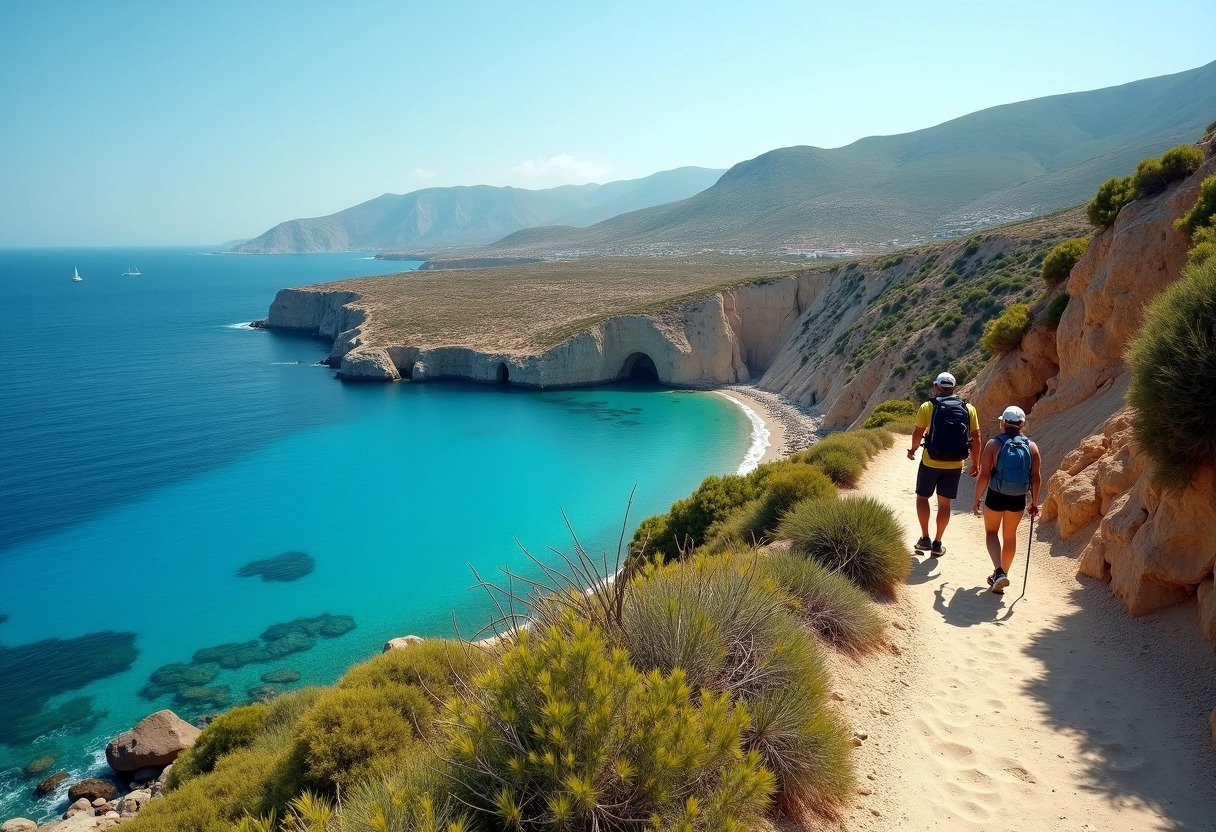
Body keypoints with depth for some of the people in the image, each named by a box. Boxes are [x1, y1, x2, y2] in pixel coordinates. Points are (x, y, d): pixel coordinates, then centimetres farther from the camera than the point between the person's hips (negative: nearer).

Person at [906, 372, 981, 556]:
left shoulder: (927, 407, -8)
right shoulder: (968, 409, 0)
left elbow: (918, 433, -5)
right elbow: (976, 438, 1)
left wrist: (913, 450, 15)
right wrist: (976, 463, 12)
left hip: (930, 463, -2)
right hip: (955, 465, 2)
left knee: (922, 497, 17)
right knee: (944, 502, 13)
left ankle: (925, 539, 16)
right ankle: (937, 544, 18)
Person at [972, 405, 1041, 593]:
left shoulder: (993, 444, -12)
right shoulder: (1031, 447, -3)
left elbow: (984, 475, -13)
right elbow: (1036, 477, -1)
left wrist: (977, 499, -2)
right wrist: (1034, 502, 10)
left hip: (996, 497, -3)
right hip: (1018, 499, 3)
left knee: (991, 532, 17)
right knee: (1010, 536, 20)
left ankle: (999, 572, -4)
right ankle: (1002, 575, 32)